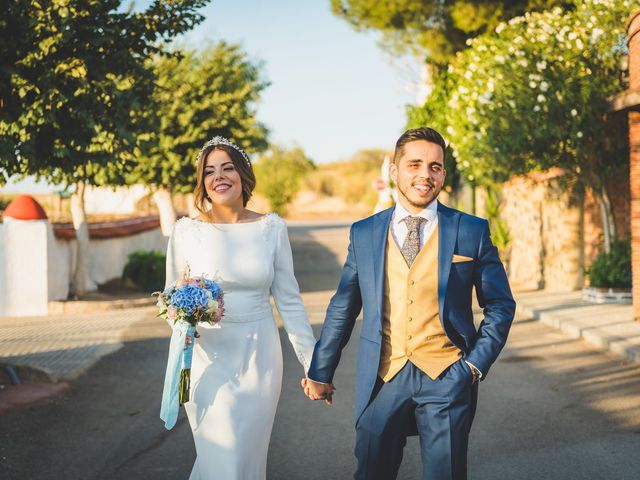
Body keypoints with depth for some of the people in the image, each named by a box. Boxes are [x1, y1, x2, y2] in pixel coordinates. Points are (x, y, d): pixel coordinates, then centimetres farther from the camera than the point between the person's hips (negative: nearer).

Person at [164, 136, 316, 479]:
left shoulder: (271, 228, 0)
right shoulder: (186, 230, -4)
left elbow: (289, 300, 5)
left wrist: (312, 362, 4)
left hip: (259, 357, 2)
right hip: (208, 358, -1)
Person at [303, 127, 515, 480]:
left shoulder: (471, 231, 1)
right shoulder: (364, 234, 6)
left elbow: (500, 305, 6)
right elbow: (342, 308, 11)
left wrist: (476, 365, -3)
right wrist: (320, 372, 12)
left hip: (447, 378, -1)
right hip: (381, 380, 1)